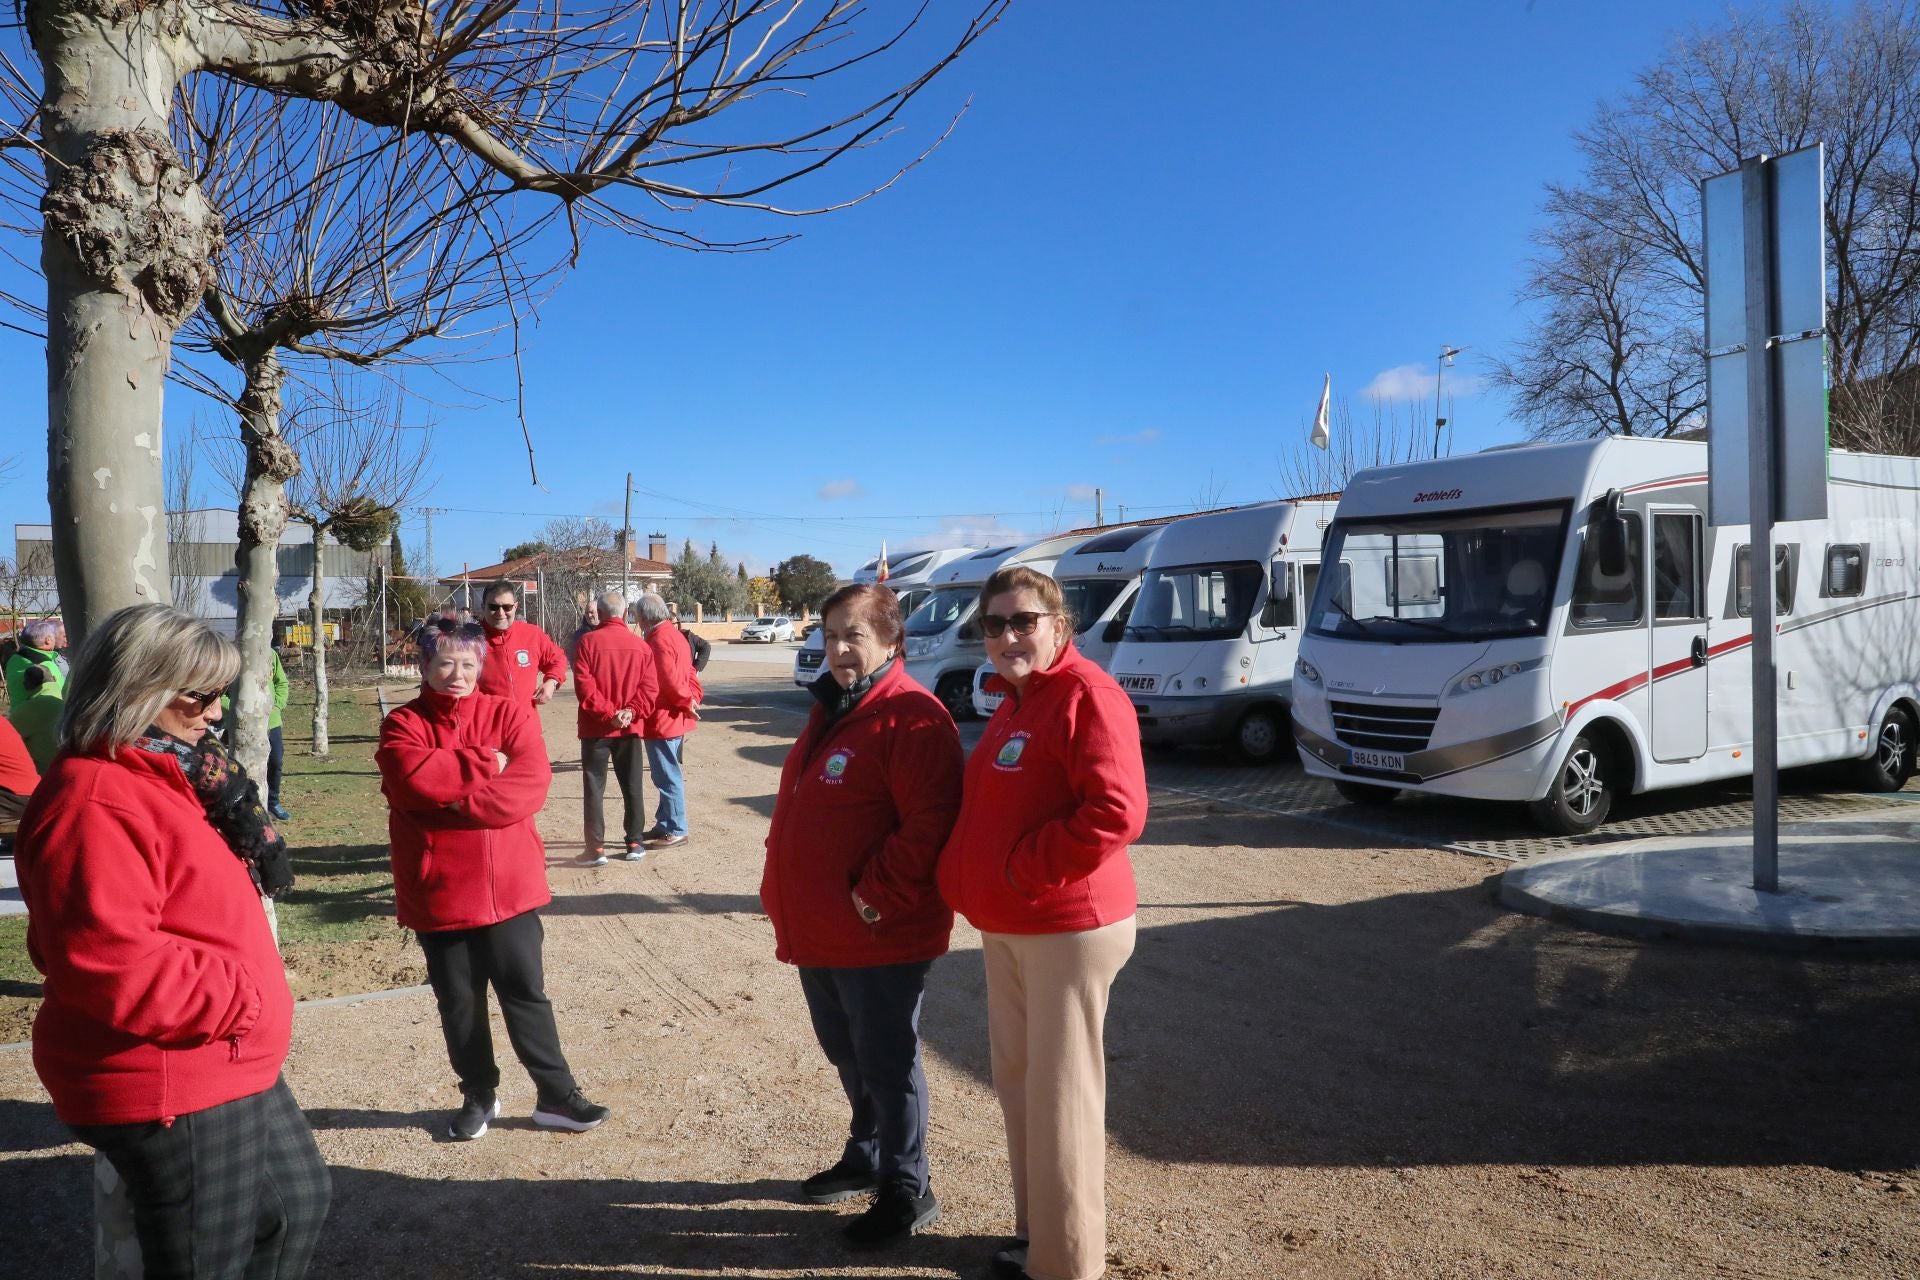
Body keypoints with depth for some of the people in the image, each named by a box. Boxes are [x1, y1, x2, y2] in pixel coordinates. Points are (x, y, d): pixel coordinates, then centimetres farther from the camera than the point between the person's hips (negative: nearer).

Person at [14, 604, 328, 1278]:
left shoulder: (157, 778, 11)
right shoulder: (97, 804, -23)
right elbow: (109, 966, -31)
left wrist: (223, 818, 2)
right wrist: (238, 1000, -20)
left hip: (225, 1068, 11)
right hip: (170, 1089, -11)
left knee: (299, 1199, 25)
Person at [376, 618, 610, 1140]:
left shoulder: (509, 714, 1)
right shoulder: (403, 725, -1)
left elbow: (531, 784, -14)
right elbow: (415, 778, -21)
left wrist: (457, 800, -19)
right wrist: (486, 763, -15)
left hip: (510, 886, 0)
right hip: (438, 894, 0)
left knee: (526, 993, 9)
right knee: (459, 1003, 13)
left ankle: (556, 1095, 20)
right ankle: (479, 1095, 31)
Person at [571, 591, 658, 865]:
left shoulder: (589, 641, -7)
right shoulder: (641, 645, 3)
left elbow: (584, 684, -16)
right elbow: (649, 687, -6)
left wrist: (607, 712, -16)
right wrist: (630, 711, -13)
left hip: (596, 727, -3)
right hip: (630, 728, 3)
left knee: (594, 788, 3)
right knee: (632, 786, 11)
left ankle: (596, 848, 1)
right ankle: (635, 843, 15)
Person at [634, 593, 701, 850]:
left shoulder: (659, 639, -19)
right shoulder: (674, 634, 13)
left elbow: (669, 679, -26)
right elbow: (688, 672, 14)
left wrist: (686, 702, -13)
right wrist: (693, 698, 2)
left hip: (662, 720, -10)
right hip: (674, 719, 10)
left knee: (668, 777, -4)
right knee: (668, 775, 17)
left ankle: (676, 831, 1)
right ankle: (664, 825, 27)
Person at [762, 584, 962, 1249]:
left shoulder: (911, 716, -18)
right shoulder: (831, 709, 13)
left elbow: (928, 825, -25)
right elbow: (798, 809, 22)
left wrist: (876, 898, -22)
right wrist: (785, 887, 15)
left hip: (878, 934, -9)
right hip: (817, 929, 9)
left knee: (888, 1062, 4)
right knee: (847, 1053, 22)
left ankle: (907, 1189, 20)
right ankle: (867, 1156, 41)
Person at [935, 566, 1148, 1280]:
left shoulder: (1086, 695, -17)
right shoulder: (1014, 700, 13)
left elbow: (1116, 813, -27)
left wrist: (1021, 868, -20)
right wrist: (975, 878, 7)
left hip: (1066, 928, -9)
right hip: (1007, 927, 9)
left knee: (1059, 1093, 0)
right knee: (1016, 1078, 18)